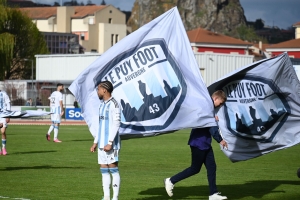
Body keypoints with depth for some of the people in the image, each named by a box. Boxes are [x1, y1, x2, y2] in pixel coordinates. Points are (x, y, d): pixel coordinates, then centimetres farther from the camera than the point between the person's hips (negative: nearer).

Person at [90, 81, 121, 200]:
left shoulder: (113, 104, -10)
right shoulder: (102, 105, 18)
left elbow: (116, 124, -16)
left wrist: (110, 143, -21)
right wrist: (95, 142, 19)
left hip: (111, 144, -9)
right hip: (102, 144, 9)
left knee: (113, 169, -6)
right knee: (104, 170, 7)